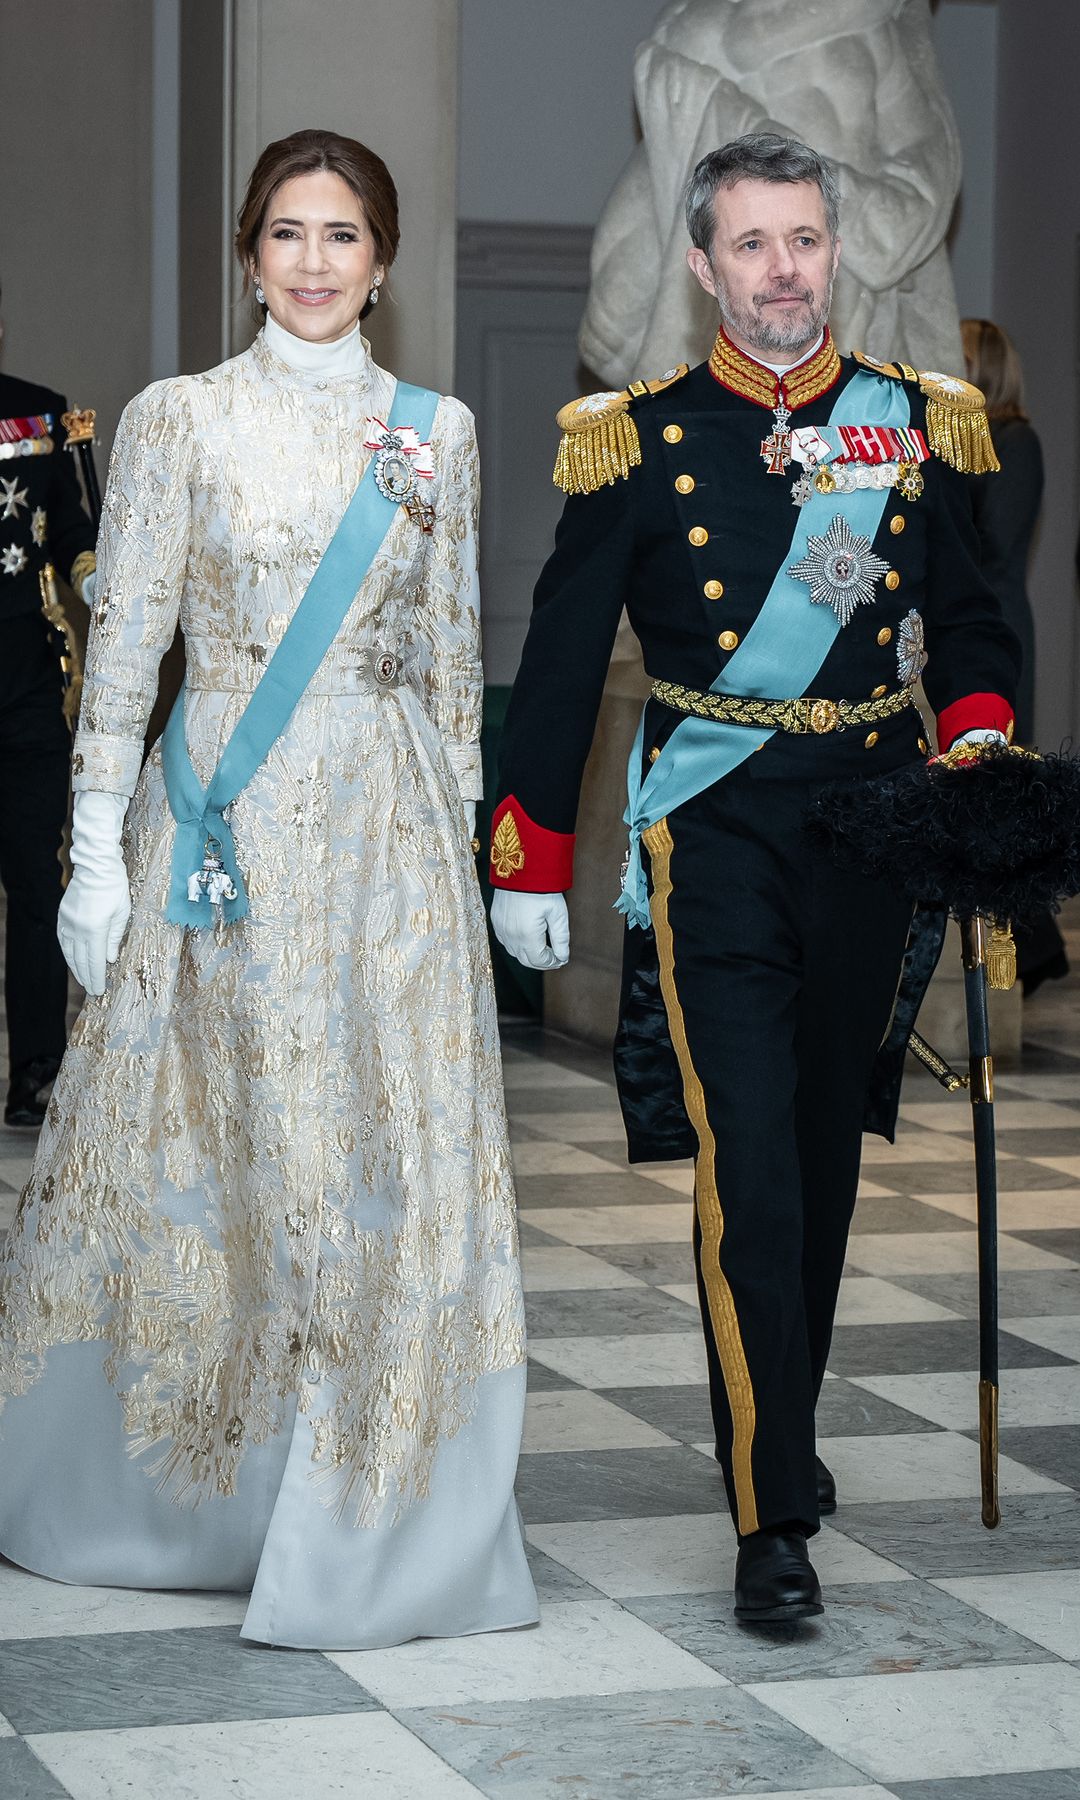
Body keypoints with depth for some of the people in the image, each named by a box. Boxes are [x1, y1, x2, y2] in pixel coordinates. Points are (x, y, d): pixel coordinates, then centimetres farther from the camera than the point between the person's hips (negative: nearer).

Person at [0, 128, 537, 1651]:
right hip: (223, 828, -2)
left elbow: (450, 656, 12)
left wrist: (461, 838, 9)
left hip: (388, 836, 2)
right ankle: (168, 1493, 23)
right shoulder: (179, 419, 1)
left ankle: (370, 1518, 8)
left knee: (393, 1155, -2)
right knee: (200, 1144, 3)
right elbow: (125, 643, -2)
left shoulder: (436, 430, 9)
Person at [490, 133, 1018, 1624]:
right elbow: (562, 661, 3)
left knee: (825, 1152, 14)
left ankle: (780, 1428, 33)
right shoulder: (639, 440, -1)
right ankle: (774, 1516, -10)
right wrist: (529, 865, 1)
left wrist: (980, 750, -6)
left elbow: (972, 623, 14)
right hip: (716, 837, -3)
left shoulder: (919, 423, 6)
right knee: (748, 1165, -11)